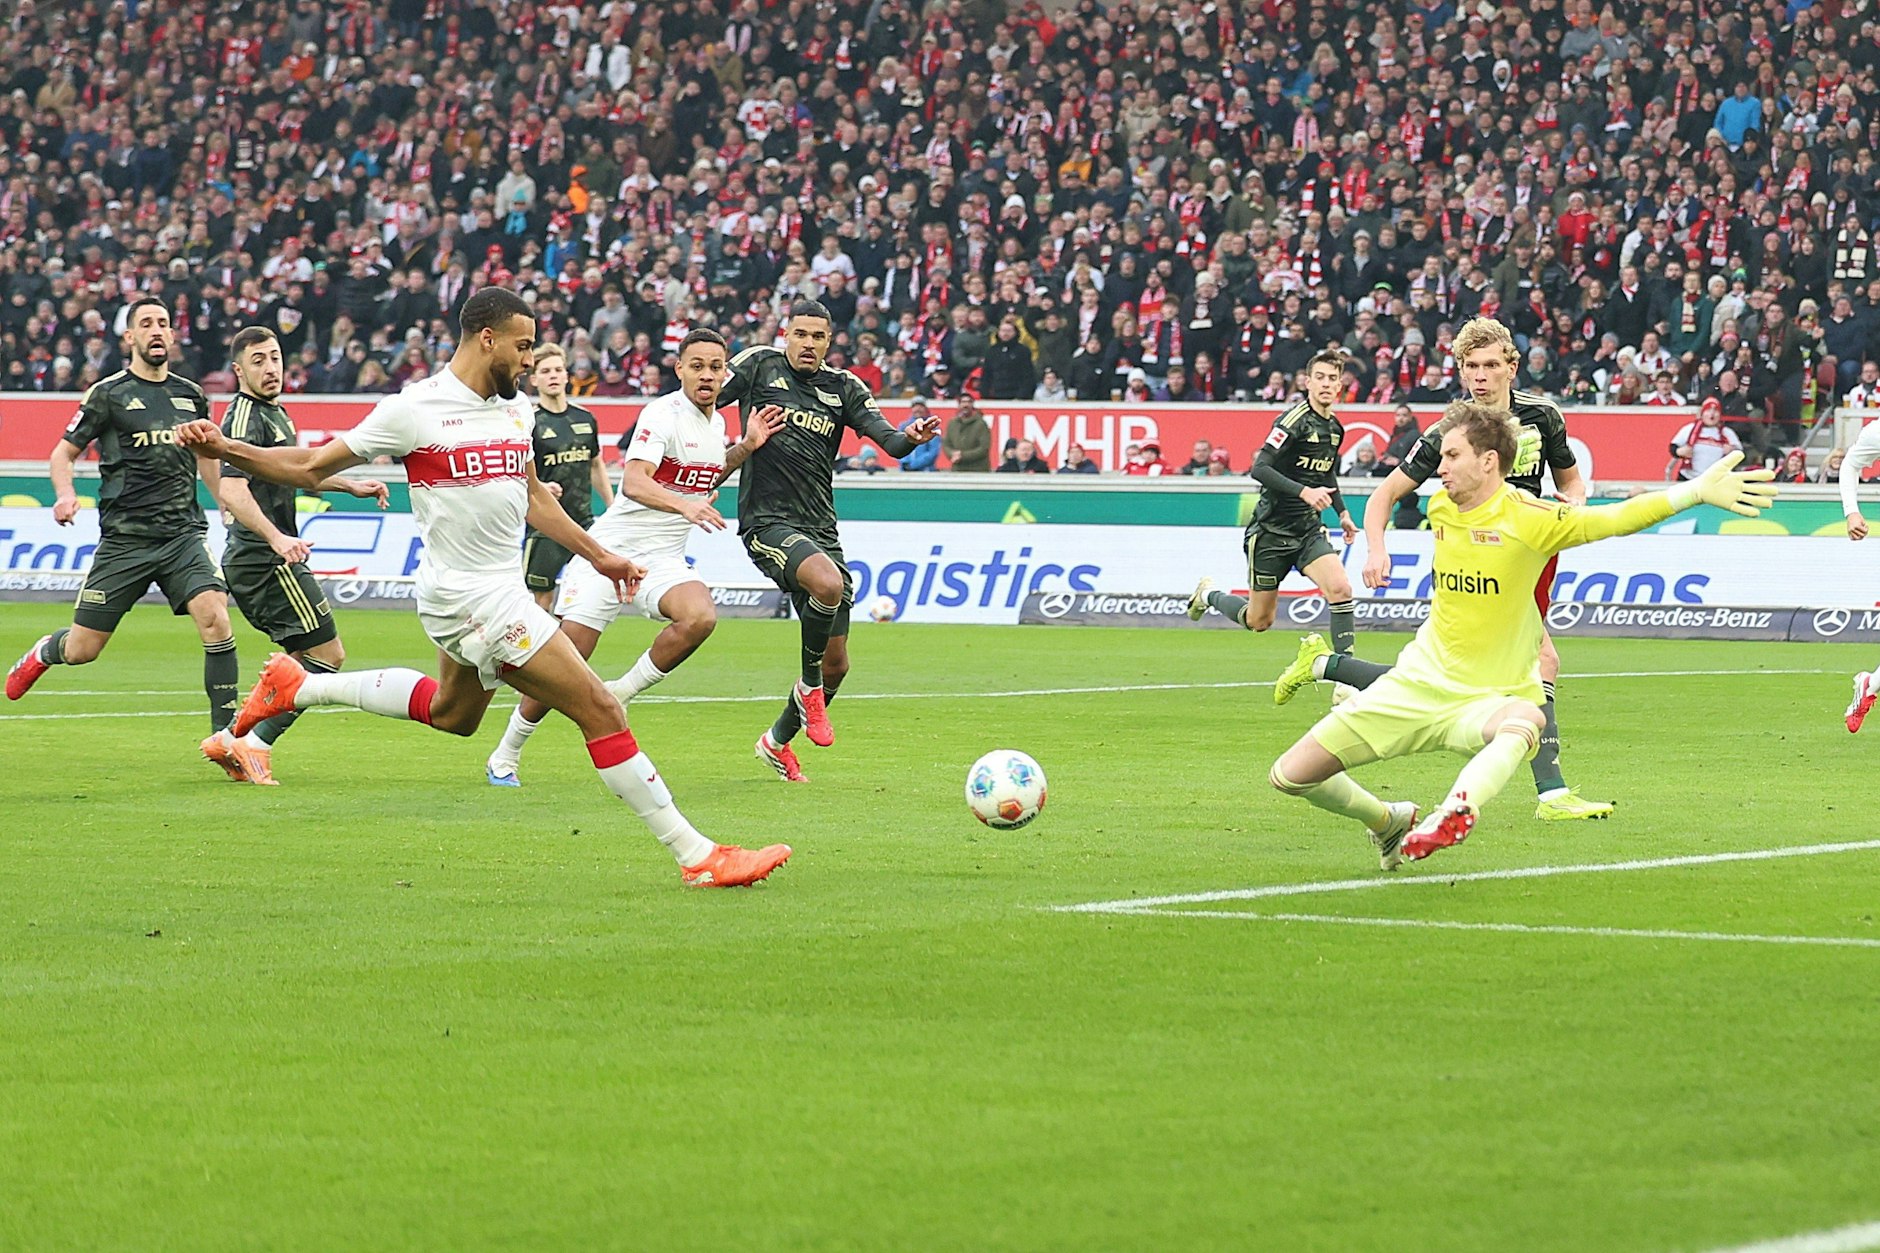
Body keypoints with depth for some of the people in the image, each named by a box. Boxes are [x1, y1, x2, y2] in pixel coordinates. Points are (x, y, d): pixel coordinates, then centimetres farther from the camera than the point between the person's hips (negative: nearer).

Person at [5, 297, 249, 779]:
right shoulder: (108, 394, -2)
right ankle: (44, 653, 40)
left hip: (183, 534, 3)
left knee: (216, 620, -21)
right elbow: (63, 453, 3)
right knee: (82, 649, 2)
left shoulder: (191, 395, 11)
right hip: (124, 537, -3)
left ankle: (223, 735, -16)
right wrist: (65, 495, -16)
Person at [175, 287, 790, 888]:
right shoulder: (415, 410, -14)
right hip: (473, 597, -10)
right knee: (601, 711, -12)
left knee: (453, 712, 32)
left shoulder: (517, 409, 8)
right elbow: (310, 468, -6)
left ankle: (299, 687, 41)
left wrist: (599, 556, 23)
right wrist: (223, 449, -18)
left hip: (501, 587, 10)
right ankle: (697, 855, -10)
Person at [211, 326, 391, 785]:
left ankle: (234, 739, 13)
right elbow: (232, 491, -29)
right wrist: (276, 538, -40)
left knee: (307, 657, 17)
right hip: (266, 562, -10)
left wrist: (351, 486, 31)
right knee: (327, 656, -8)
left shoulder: (274, 412, 16)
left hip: (254, 560, 10)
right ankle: (254, 744, -8)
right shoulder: (245, 417, -16)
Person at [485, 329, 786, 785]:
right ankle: (505, 756, 15)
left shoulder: (716, 422, 9)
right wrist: (684, 506, -45)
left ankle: (621, 692, -10)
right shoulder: (664, 413, -14)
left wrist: (745, 448, 12)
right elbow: (634, 481, -28)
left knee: (700, 617, -29)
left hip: (663, 559, 5)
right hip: (611, 551, -5)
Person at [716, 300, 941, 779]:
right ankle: (808, 686, -12)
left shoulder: (843, 388, 8)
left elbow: (888, 440, -3)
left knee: (836, 664, 7)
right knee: (828, 583, -36)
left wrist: (910, 437, -25)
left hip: (821, 529, 5)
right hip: (767, 522, -5)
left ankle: (778, 741, 30)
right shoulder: (759, 366, 1)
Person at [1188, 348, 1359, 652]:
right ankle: (1209, 594, 35)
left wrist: (1342, 512, 18)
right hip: (1271, 531, -6)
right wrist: (1304, 492, -35)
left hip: (1309, 530, 6)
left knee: (1340, 589, -20)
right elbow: (1260, 469, -26)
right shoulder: (1294, 421, -17)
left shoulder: (1335, 427, 8)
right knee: (1258, 621, 5)